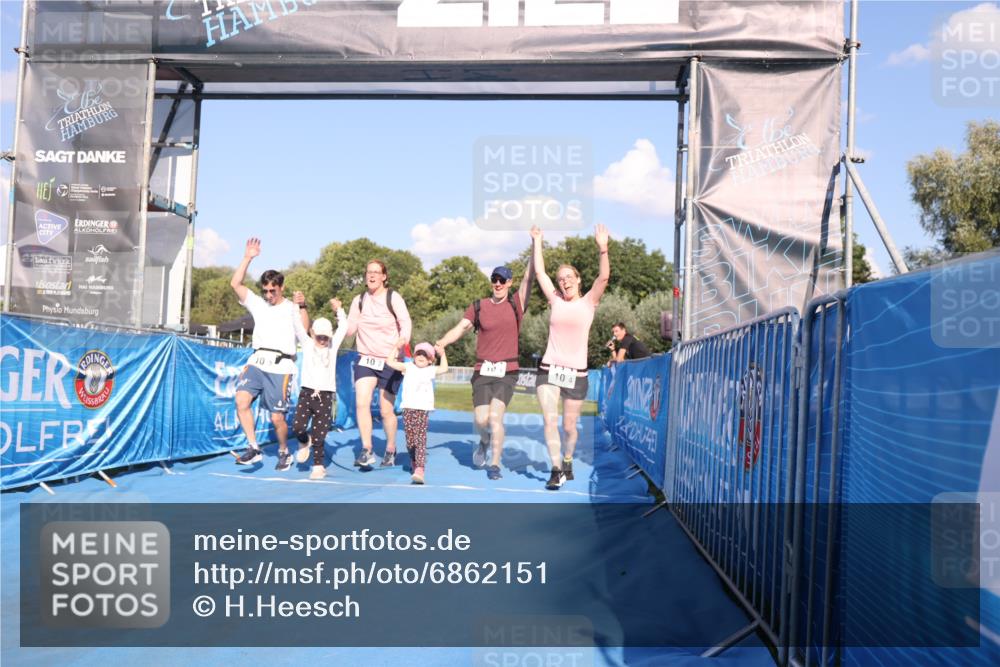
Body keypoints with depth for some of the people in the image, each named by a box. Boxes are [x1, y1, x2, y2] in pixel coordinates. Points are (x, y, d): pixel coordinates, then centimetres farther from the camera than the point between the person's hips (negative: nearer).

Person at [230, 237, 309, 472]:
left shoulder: (292, 309, 7)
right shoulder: (258, 304, 16)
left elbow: (306, 339, 2)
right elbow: (235, 284, 5)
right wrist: (247, 258, 0)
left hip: (280, 367, -3)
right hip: (257, 363, 3)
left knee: (277, 418, -2)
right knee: (242, 399, -20)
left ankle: (284, 452, 23)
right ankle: (254, 449, -12)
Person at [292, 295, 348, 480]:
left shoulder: (333, 346, 10)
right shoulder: (307, 345, 7)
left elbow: (343, 326, 13)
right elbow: (301, 325, -1)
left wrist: (338, 309, 7)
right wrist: (300, 306, -10)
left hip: (326, 395, 0)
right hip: (307, 393, 0)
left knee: (319, 434, 0)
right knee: (297, 426, -13)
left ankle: (318, 466, 11)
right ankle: (305, 442, 19)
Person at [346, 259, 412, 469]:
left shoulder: (393, 298, -5)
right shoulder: (359, 300, 7)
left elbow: (406, 322, -16)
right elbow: (349, 329, 6)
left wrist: (402, 340, -35)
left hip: (390, 361, -3)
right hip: (365, 359, 3)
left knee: (386, 410, 3)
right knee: (361, 402, -17)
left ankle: (390, 449, 25)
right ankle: (367, 450, -14)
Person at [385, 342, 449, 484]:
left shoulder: (431, 370, 12)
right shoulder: (408, 367, 10)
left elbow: (444, 369, 4)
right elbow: (390, 362, 6)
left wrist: (442, 354, 7)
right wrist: (397, 348, 4)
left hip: (423, 409, -2)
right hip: (408, 408, 2)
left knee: (421, 439, -12)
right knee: (410, 439, 7)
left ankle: (419, 470, -21)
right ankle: (414, 461, 33)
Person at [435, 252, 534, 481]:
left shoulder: (516, 304, 4)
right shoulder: (478, 307, 6)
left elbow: (529, 276, -6)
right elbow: (461, 327, -4)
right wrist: (441, 343, -22)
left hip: (507, 372, -1)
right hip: (483, 371, 1)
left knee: (495, 416, -15)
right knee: (481, 420, -6)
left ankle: (495, 465, -2)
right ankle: (485, 441, 30)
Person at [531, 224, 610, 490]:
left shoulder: (588, 302, 2)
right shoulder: (555, 301, 8)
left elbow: (604, 277, -12)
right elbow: (539, 272, 7)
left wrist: (603, 248, -24)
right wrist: (537, 242, 5)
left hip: (576, 373, -1)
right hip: (549, 369, 2)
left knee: (569, 427, 6)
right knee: (550, 420, -12)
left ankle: (567, 461, 32)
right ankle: (557, 469, -7)